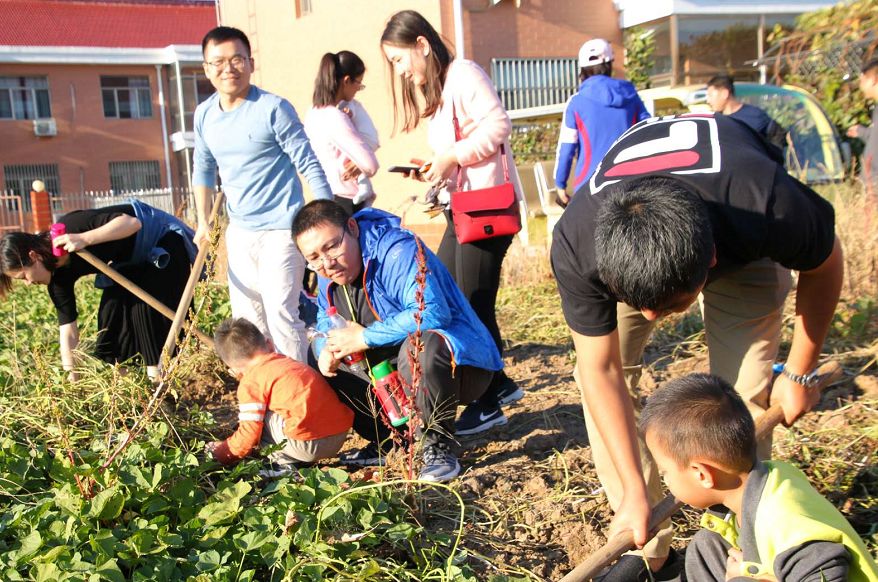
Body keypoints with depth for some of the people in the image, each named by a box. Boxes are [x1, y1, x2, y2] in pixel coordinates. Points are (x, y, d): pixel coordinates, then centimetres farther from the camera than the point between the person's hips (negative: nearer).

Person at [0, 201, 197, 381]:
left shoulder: (73, 227, -32)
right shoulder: (58, 276, -11)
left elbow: (132, 223, -37)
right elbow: (68, 331, -9)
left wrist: (85, 239, -47)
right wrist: (72, 381, -11)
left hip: (164, 240, -7)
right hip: (133, 261, 7)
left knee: (147, 305, -17)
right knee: (112, 312, -3)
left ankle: (158, 379, -10)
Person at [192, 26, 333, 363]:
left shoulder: (273, 108, -13)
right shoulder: (204, 115, 6)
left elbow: (309, 165, -13)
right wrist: (203, 223, 16)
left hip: (280, 230, -7)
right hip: (239, 232, 7)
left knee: (280, 315, -10)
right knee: (245, 318, 14)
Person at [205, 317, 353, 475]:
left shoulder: (250, 382, -1)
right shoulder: (289, 362, 20)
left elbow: (249, 433, -2)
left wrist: (225, 453, 18)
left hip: (309, 444, -8)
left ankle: (283, 463, 3)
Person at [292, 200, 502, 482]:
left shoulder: (398, 251, -23)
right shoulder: (329, 275, 4)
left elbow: (431, 313, -35)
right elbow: (324, 321, 18)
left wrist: (364, 338, -26)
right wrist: (326, 349, -7)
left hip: (462, 364, -8)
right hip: (396, 369, 8)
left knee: (419, 346, -39)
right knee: (328, 361, 4)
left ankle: (438, 445, -17)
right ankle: (386, 441, 11)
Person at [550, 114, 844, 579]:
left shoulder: (768, 206, -43)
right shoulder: (576, 243, -40)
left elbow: (824, 264, -17)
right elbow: (603, 371, -28)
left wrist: (799, 372, -9)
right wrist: (635, 491, -27)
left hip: (741, 249, 0)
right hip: (623, 248, 1)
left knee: (744, 393, -14)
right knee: (594, 374, -13)